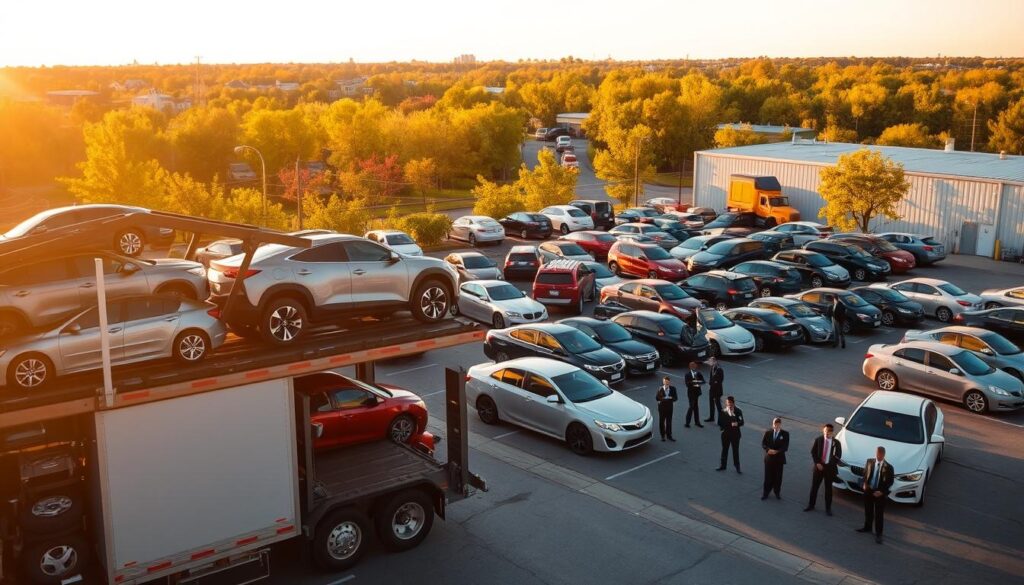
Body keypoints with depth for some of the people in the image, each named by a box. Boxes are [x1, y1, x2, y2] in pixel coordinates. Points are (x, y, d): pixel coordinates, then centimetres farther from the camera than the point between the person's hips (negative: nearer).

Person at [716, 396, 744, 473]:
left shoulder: (738, 411, -7)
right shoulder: (723, 412, -5)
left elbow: (741, 422, -13)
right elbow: (720, 423, -5)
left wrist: (737, 424, -33)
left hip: (735, 434, -1)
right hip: (726, 433, 1)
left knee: (736, 450, 6)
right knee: (724, 449, 14)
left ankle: (737, 466, 17)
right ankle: (723, 465, 27)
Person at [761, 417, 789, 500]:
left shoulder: (785, 434, -4)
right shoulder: (768, 432, 0)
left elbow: (785, 446, -10)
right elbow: (763, 443, -1)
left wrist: (776, 451, -22)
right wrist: (768, 450, -20)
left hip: (779, 458, -1)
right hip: (769, 458, 1)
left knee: (778, 476, 8)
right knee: (768, 476, 6)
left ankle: (777, 493, 24)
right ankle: (765, 493, 18)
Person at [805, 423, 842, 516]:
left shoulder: (836, 443, -6)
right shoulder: (818, 440, -3)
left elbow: (838, 455, 3)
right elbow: (813, 452, 1)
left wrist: (834, 464, -7)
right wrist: (817, 463, -8)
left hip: (830, 467, -1)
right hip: (819, 466, 1)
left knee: (828, 488, 7)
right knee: (814, 486, 8)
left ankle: (828, 508, 16)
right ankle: (811, 505, 20)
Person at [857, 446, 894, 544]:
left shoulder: (888, 467, -12)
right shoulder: (870, 462, -1)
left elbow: (890, 482, -7)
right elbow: (865, 473, 10)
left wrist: (882, 491, -16)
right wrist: (865, 483, -7)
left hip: (880, 493, -4)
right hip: (868, 490, 4)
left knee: (879, 514, 2)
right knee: (868, 511, 18)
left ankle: (878, 534, 10)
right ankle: (867, 527, 36)